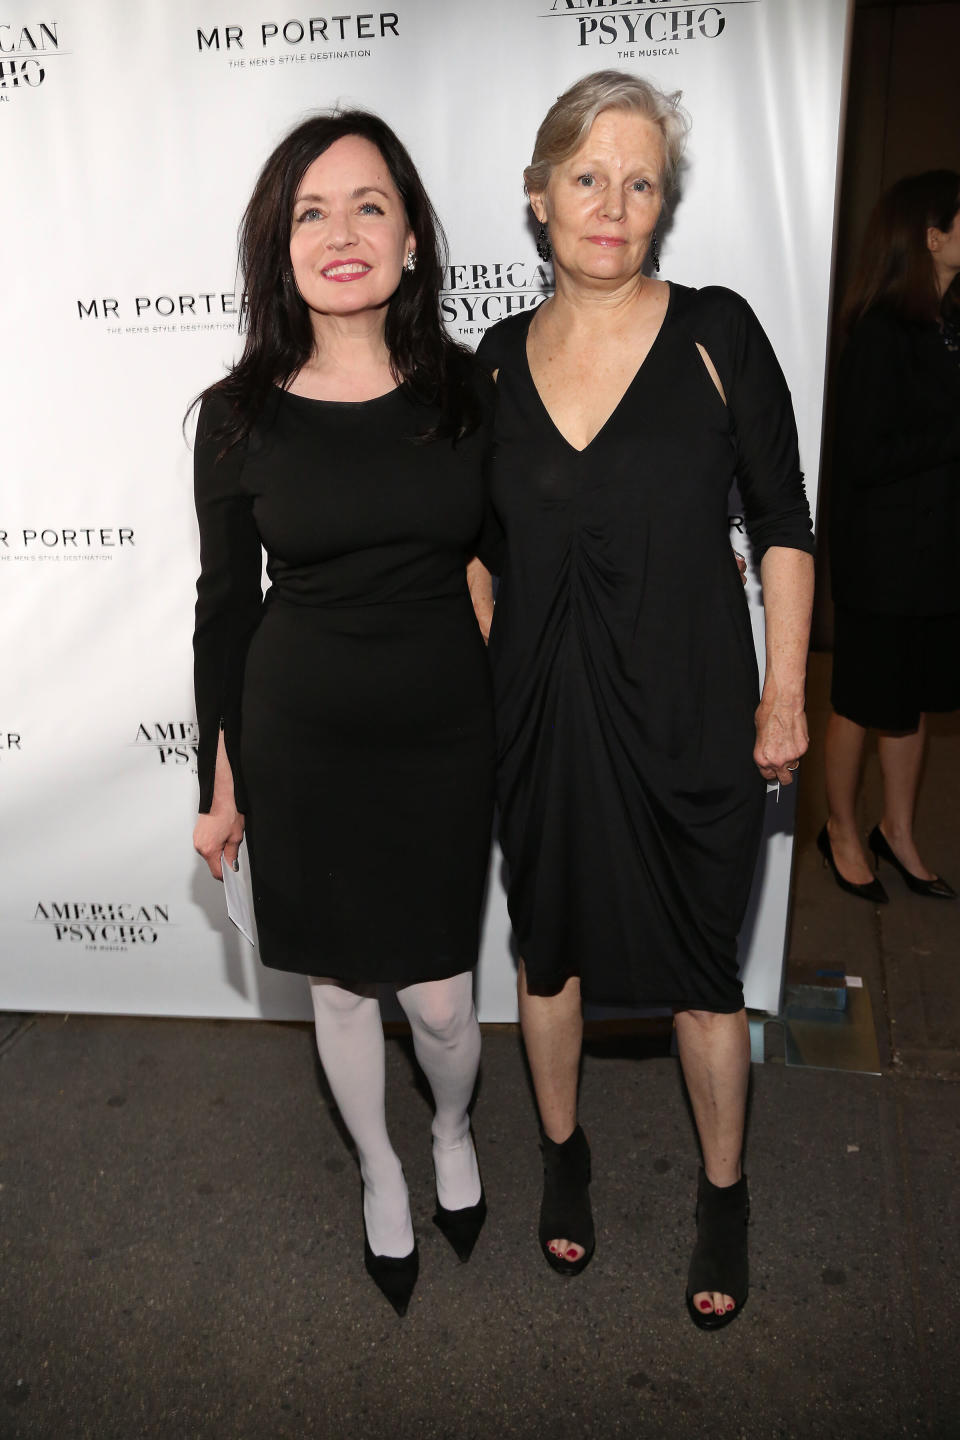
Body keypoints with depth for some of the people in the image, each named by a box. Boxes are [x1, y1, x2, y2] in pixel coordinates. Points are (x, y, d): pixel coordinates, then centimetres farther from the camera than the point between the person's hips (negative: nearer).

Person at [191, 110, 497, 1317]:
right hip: (301, 741, 0)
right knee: (340, 985, 15)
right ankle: (380, 1172, 44)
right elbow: (224, 606, 1)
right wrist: (219, 785, 3)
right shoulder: (240, 415, -6)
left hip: (445, 735, 0)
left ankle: (453, 1133, 45)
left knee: (439, 997, 9)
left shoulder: (466, 393, -4)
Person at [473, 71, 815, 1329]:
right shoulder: (500, 358, 2)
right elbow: (485, 543, 10)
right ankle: (563, 1152, 43)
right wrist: (473, 689, 8)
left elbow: (783, 522, -2)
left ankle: (724, 1191, 35)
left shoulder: (716, 333, -6)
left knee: (701, 967, 10)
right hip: (539, 707, 3)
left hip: (688, 709, -2)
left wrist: (786, 692, -5)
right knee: (549, 941, 17)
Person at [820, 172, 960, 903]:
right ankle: (843, 832, 28)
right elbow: (866, 457, -19)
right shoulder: (880, 334, -16)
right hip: (884, 558, -7)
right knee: (866, 702, 8)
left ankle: (899, 833, 33)